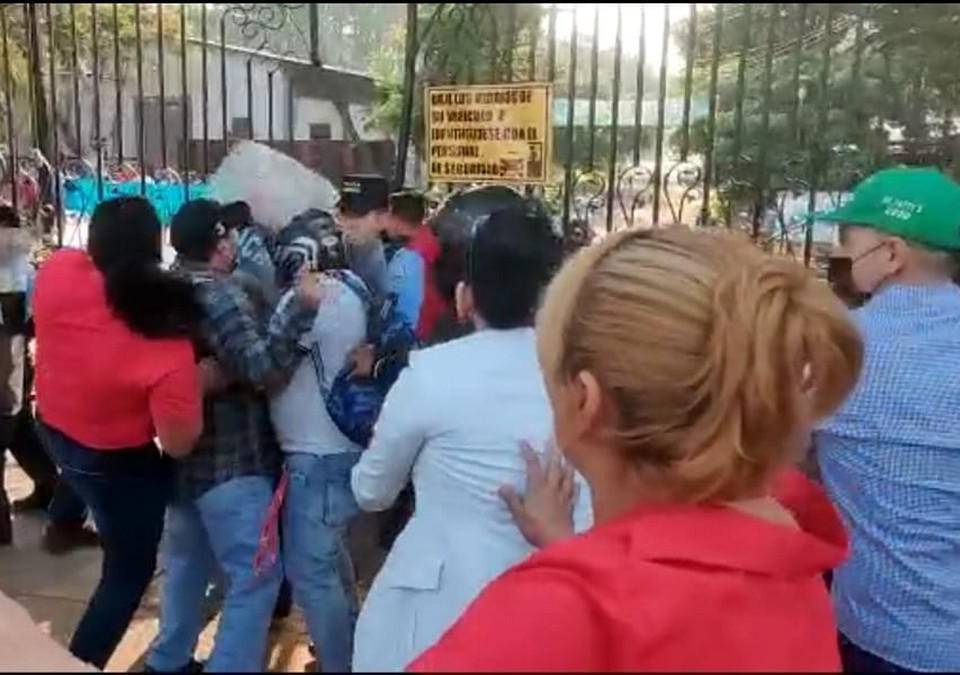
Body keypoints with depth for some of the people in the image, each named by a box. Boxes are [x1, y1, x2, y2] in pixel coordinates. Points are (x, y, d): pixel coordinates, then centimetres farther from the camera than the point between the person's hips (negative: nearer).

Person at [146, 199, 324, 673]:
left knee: (188, 561, 25)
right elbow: (263, 369, -30)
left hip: (184, 453, 10)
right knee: (256, 577, -2)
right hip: (231, 461, -10)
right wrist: (301, 305, -32)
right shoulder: (218, 294, -19)